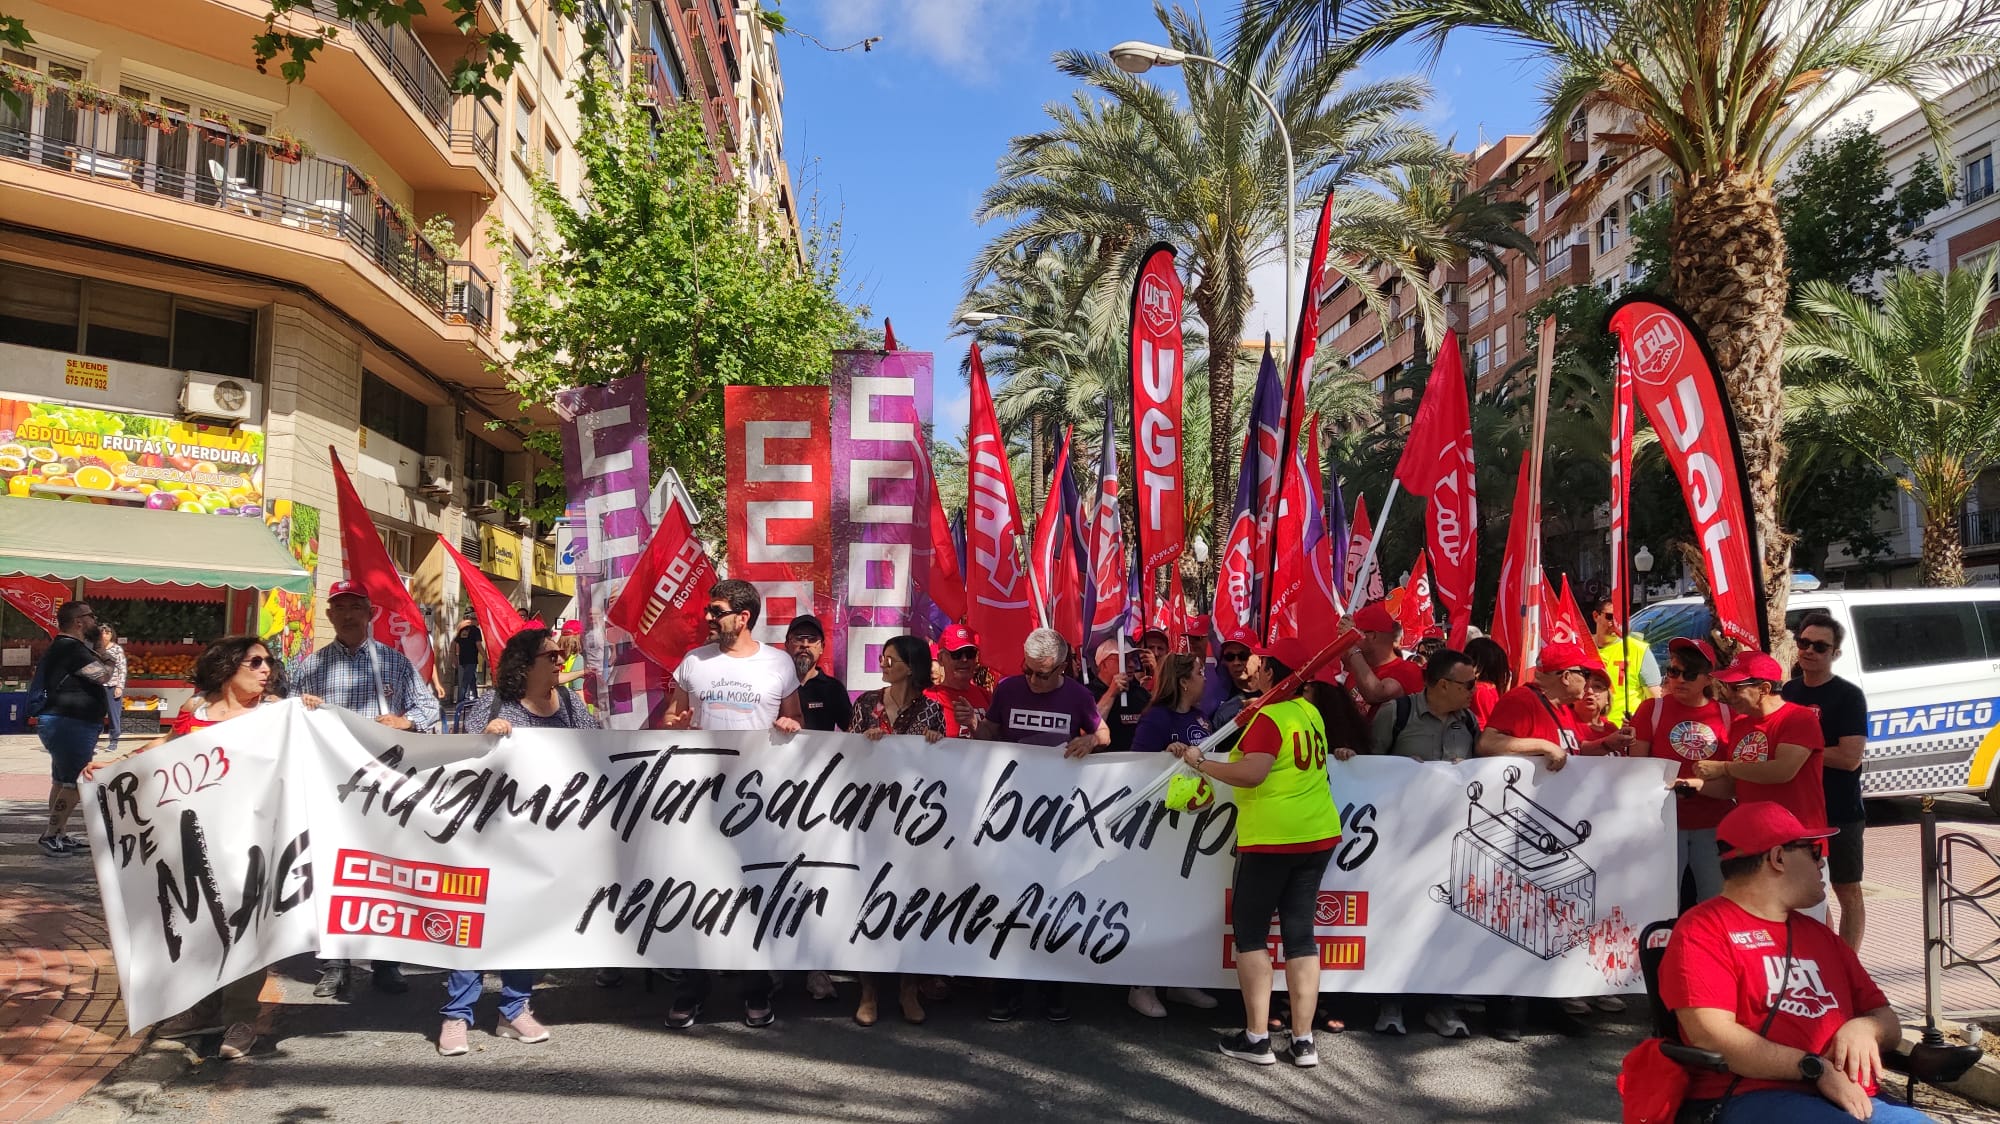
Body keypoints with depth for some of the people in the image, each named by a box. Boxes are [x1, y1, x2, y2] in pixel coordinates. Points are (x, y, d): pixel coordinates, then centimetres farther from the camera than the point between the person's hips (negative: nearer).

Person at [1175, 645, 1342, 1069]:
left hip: (1272, 838, -7)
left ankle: (1257, 1037, 4)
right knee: (1300, 931, 9)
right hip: (1319, 834, 7)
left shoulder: (1268, 717, -13)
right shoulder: (1309, 711, 10)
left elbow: (1252, 773, -23)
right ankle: (1303, 1040, 9)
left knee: (1250, 929, 4)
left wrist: (1200, 763, -12)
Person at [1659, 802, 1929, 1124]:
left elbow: (1888, 1022, 26)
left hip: (1853, 1097, 7)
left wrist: (1864, 1028, 1)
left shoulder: (1820, 936, 25)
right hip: (1757, 1097, -7)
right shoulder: (1703, 930, -1)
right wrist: (1816, 1069, -16)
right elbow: (1711, 1035, -13)